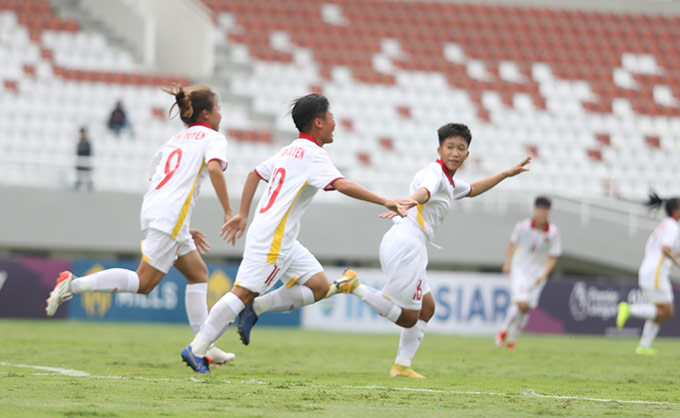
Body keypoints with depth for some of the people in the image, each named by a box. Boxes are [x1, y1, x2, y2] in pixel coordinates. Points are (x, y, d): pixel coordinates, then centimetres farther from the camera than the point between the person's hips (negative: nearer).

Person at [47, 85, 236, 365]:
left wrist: (185, 229, 29)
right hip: (169, 216, -9)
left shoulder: (176, 140, 28)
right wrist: (229, 212, -17)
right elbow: (214, 168, -17)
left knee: (199, 274, 13)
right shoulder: (213, 138, 5)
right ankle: (74, 285, -18)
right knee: (143, 283, -12)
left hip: (153, 211, 9)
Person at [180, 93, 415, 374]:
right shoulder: (313, 154, -11)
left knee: (319, 285, 3)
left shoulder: (290, 151, 18)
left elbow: (254, 174, 27)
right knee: (244, 292, -11)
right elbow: (342, 185, -25)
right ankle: (197, 349, -9)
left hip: (283, 240, 10)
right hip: (271, 238, -10)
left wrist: (243, 215, 30)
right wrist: (384, 202, -27)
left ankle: (255, 308, 5)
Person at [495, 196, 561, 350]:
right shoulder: (522, 226, -9)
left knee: (526, 308, 1)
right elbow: (512, 243, 9)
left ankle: (511, 339, 19)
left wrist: (543, 275, -14)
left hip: (538, 273, 2)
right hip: (519, 269, -2)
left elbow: (552, 258, -1)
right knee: (520, 303, -20)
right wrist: (508, 263, 0)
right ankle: (504, 330, 3)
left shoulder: (553, 232, -8)